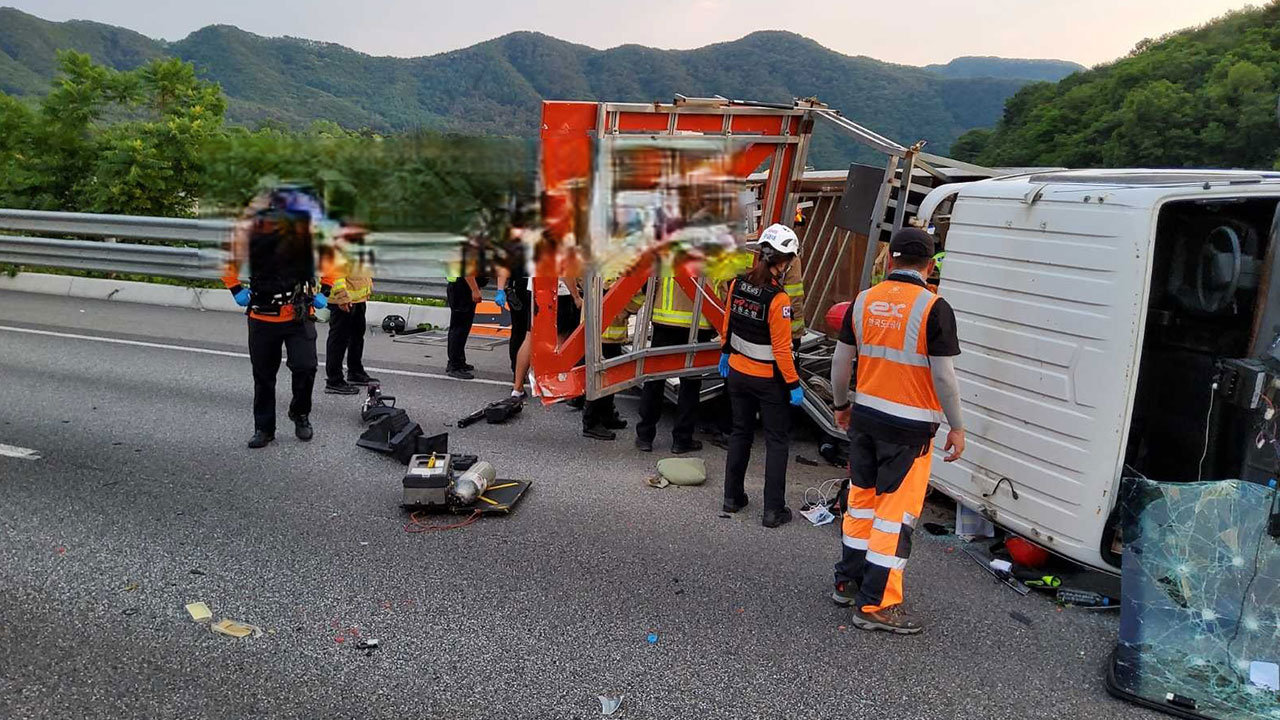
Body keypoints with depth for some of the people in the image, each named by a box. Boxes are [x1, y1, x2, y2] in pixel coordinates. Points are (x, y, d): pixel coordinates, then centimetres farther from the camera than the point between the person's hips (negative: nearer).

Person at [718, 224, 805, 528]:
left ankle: (732, 497, 30)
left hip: (737, 373, 6)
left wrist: (725, 353, 24)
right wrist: (794, 385, -12)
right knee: (777, 441, 8)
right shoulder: (777, 299, -24)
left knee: (740, 433, 21)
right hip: (768, 380, -6)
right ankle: (773, 511, 12)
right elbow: (781, 349, -21)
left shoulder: (738, 284, -6)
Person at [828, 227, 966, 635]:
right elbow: (943, 376, -14)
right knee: (896, 513, 3)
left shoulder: (864, 302, 2)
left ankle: (848, 582, 30)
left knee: (862, 499, 18)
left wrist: (841, 405, 22)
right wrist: (957, 427, -2)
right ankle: (876, 605, 10)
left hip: (865, 417, 5)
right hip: (909, 427, -5)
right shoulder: (933, 309, -13)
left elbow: (841, 361, 7)